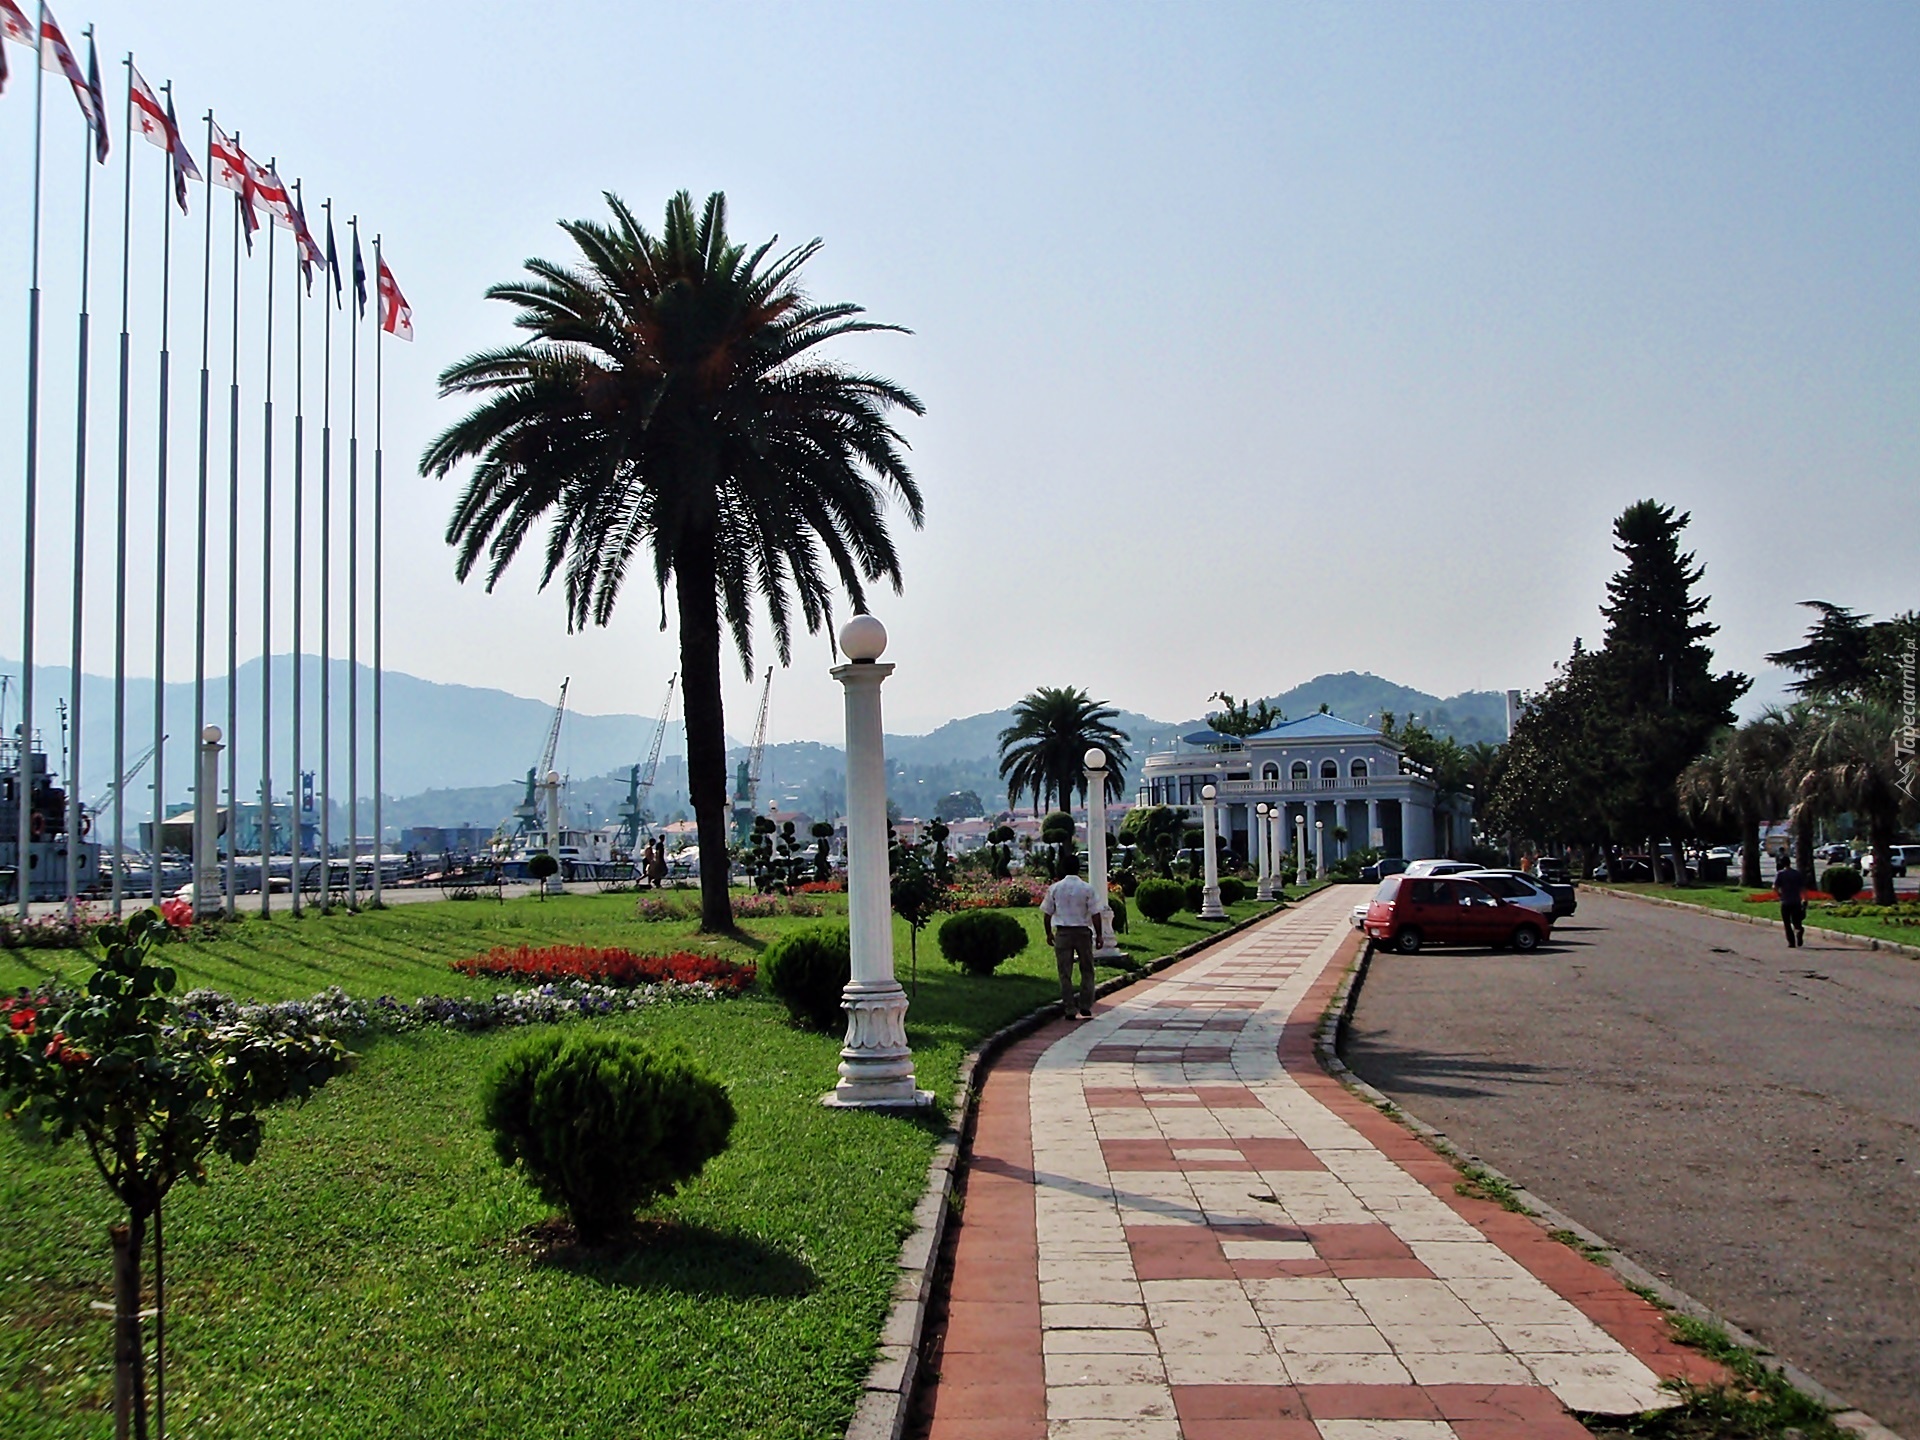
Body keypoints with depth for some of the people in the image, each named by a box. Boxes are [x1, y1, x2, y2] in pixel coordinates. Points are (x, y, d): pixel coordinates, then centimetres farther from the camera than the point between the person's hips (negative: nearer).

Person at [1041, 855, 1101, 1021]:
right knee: (1087, 971, 13)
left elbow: (1047, 914, 3)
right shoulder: (1087, 889, -7)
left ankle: (1069, 1010, 5)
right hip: (1083, 931, -1)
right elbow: (1094, 914, -7)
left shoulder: (1054, 888, -2)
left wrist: (1049, 933, 16)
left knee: (1065, 973, 5)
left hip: (1062, 932, 1)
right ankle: (1085, 1006, 11)